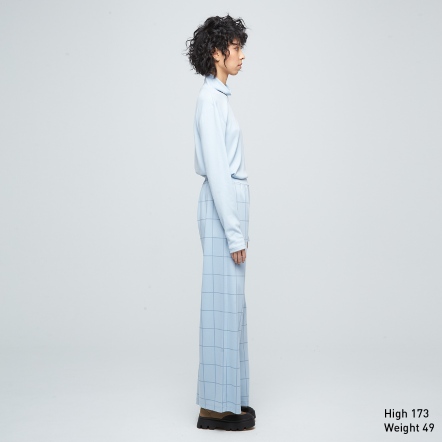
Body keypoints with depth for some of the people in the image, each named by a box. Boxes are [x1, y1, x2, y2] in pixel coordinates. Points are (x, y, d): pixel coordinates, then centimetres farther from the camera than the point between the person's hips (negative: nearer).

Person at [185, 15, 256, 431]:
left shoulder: (217, 96, 16)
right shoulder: (211, 98, -14)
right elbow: (216, 168, -19)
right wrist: (234, 232, -19)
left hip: (228, 203, 10)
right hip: (223, 207, -10)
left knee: (231, 302, 13)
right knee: (224, 303, -4)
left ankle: (226, 399, 24)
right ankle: (214, 407, 8)